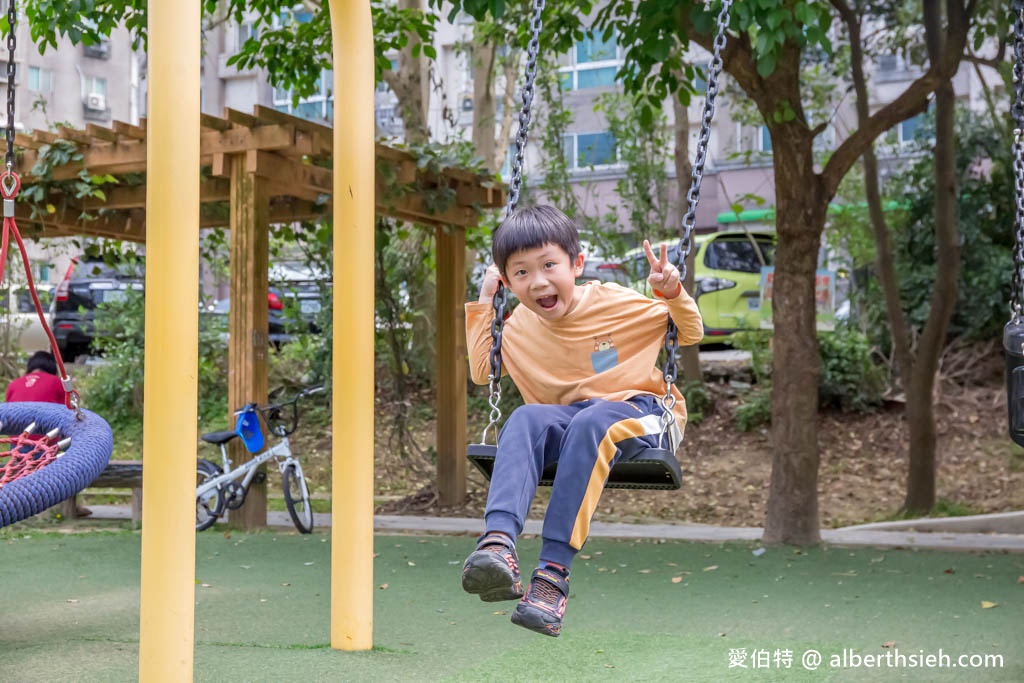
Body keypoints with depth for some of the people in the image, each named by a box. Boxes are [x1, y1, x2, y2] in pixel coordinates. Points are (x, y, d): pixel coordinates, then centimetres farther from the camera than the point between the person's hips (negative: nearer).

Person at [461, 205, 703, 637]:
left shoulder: (615, 303, 0)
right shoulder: (519, 328, 10)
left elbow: (691, 334, 9)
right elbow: (481, 372, 21)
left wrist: (672, 292, -11)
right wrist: (483, 302, 15)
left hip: (640, 412, -3)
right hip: (568, 423, 3)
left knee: (590, 422, -38)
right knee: (526, 418, -31)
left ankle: (553, 573, -47)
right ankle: (498, 543, -53)